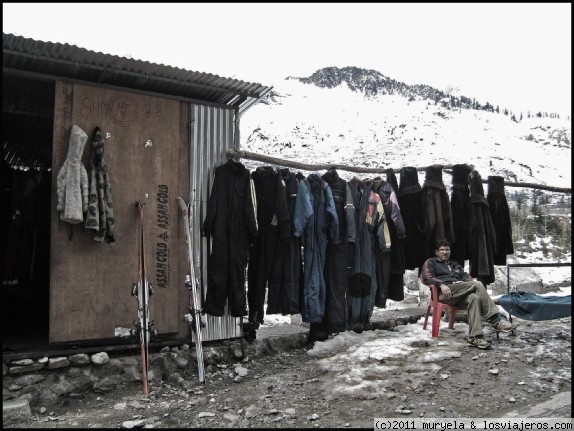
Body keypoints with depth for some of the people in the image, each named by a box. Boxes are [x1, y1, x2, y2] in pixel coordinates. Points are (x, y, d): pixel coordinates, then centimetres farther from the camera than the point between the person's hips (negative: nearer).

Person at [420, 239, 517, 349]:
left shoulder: (455, 265, 39)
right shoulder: (430, 262, 20)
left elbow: (466, 276, 24)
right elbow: (427, 278, 2)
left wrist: (472, 281, -1)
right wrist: (441, 284, -16)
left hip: (460, 294, 5)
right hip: (444, 293, -5)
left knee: (474, 297, -33)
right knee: (478, 285, -25)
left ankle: (475, 337, -44)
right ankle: (495, 320, -31)